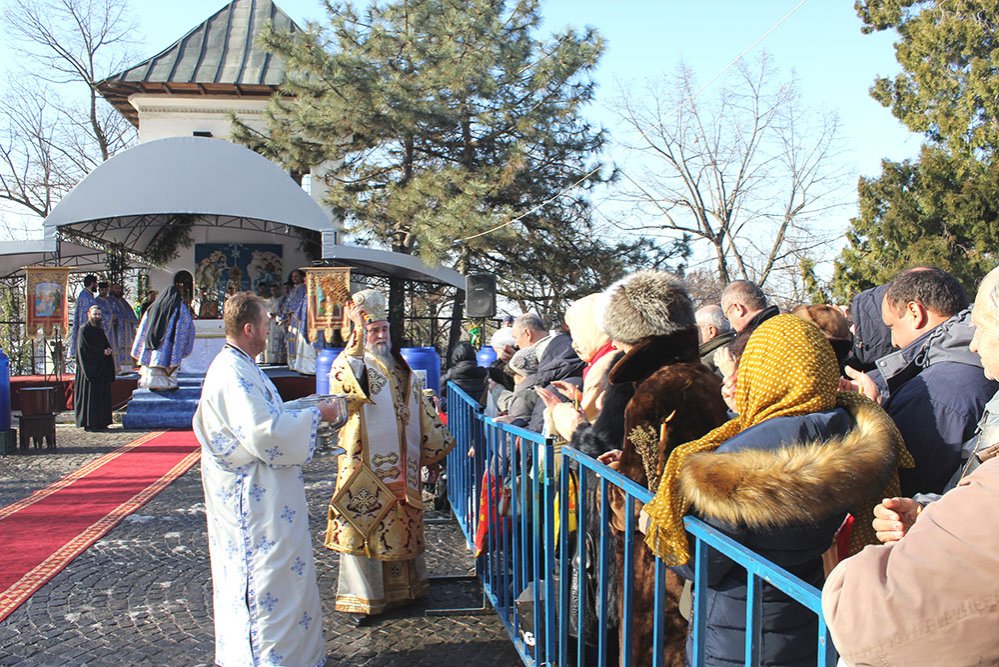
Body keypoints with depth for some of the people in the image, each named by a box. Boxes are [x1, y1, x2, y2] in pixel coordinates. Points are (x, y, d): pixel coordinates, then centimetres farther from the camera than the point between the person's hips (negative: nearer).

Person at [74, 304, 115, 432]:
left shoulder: (100, 330, 17)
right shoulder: (84, 329, -5)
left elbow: (107, 345, 20)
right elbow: (84, 349, -14)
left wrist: (109, 351, -4)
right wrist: (102, 352, -15)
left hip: (101, 369, 8)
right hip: (90, 368, -8)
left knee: (102, 395, 6)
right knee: (90, 395, -7)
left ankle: (101, 422, 9)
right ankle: (89, 423, -5)